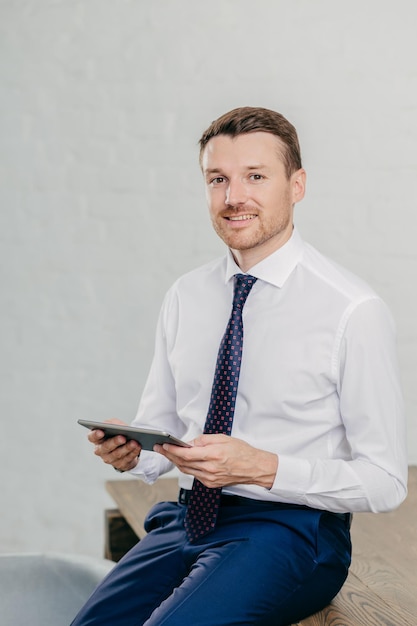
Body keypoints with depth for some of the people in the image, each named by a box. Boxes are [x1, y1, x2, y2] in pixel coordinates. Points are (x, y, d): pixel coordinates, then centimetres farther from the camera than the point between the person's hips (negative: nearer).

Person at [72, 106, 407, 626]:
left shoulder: (353, 311, -10)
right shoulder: (184, 297, 8)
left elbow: (384, 483, -8)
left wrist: (261, 467, -20)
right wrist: (128, 450, -8)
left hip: (290, 529, -4)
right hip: (185, 520, 5)